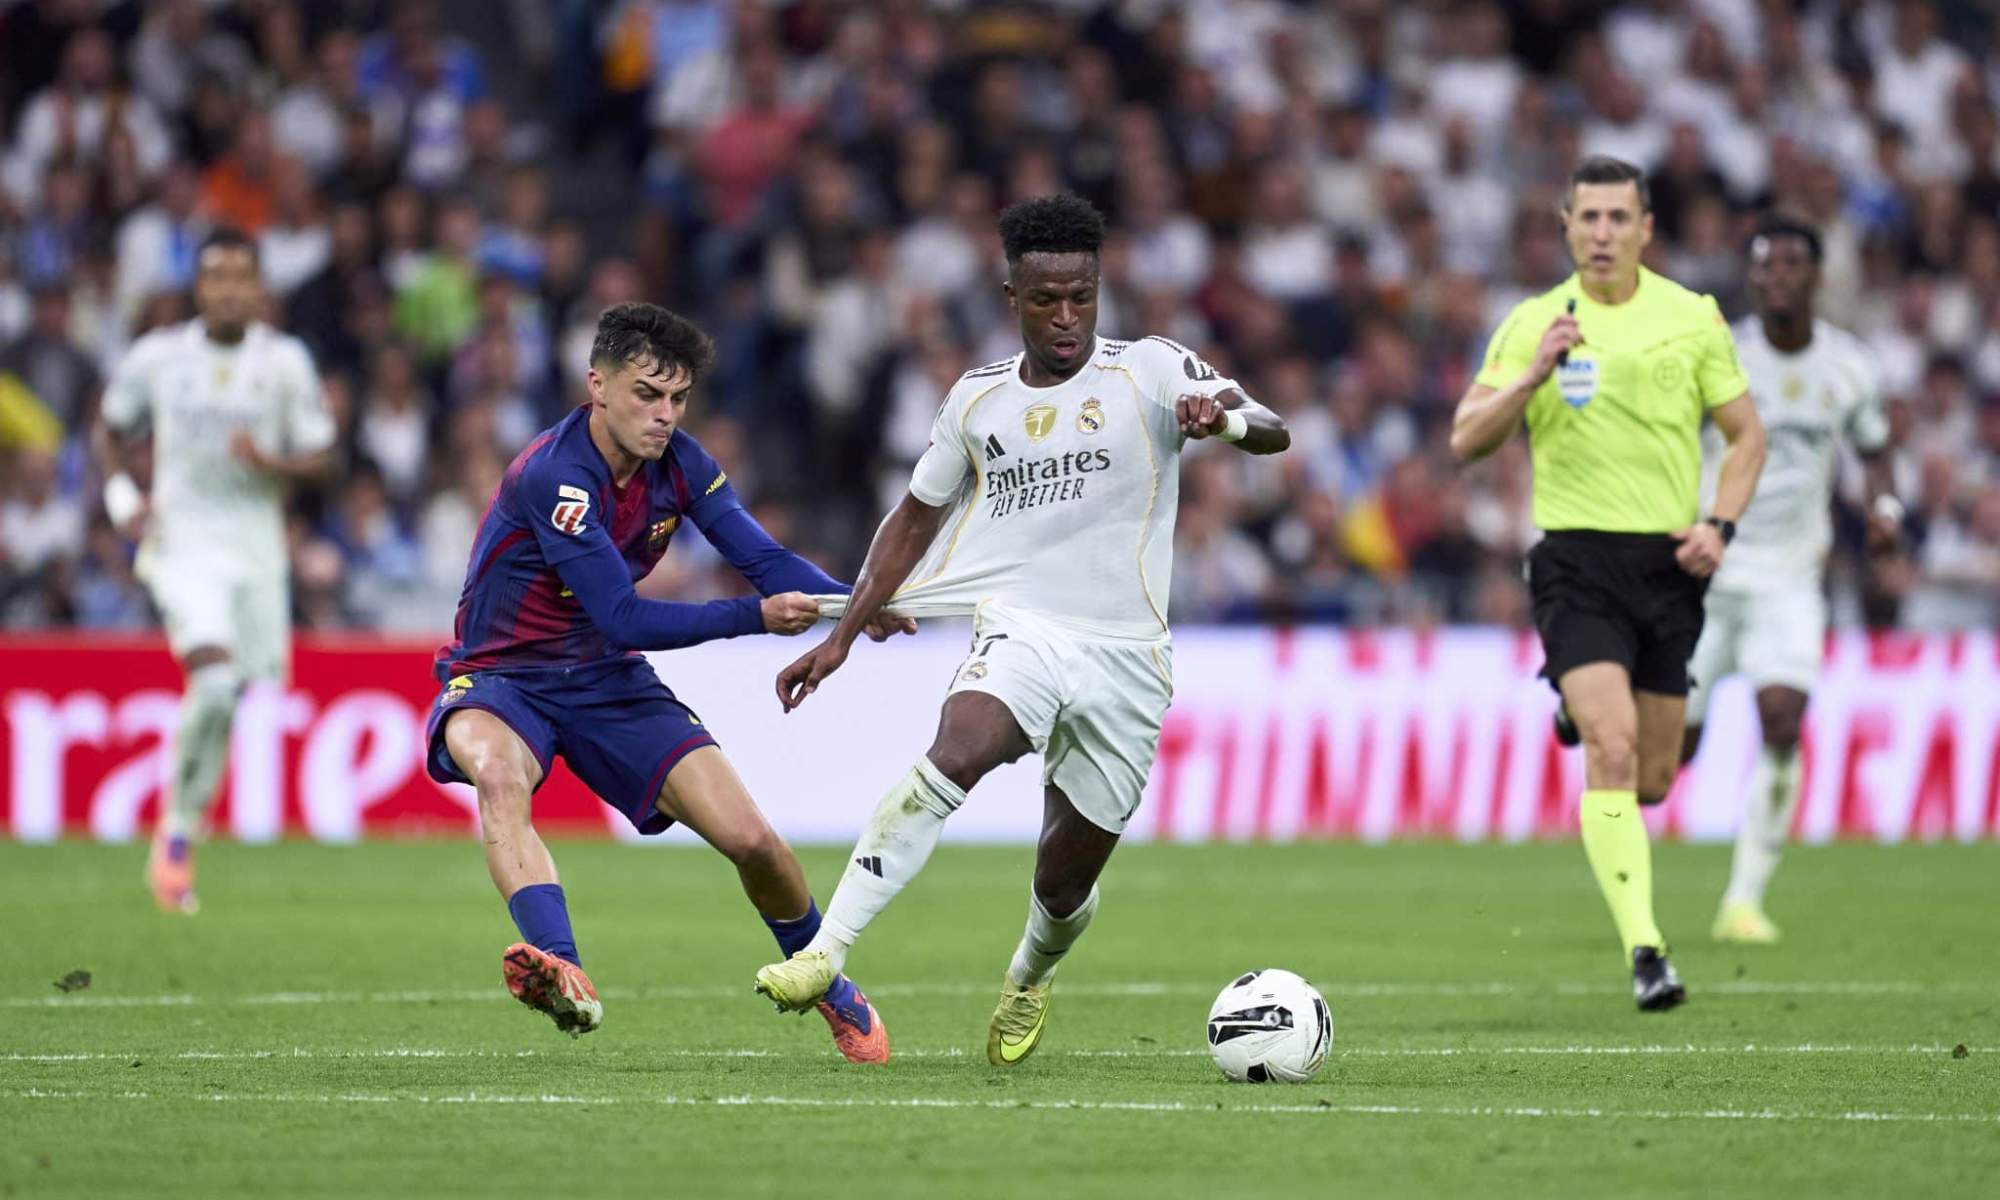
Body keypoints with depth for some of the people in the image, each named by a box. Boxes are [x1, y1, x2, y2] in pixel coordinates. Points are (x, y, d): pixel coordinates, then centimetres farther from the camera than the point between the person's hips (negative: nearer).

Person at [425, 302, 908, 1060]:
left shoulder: (678, 463, -4)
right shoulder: (552, 475, -26)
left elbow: (764, 559, -4)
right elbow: (625, 619, -28)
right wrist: (756, 617, -31)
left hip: (609, 683, 5)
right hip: (500, 680, -5)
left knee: (749, 839, -6)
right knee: (499, 776, -41)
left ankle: (830, 990, 22)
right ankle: (564, 975, -57)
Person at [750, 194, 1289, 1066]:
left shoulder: (1150, 371, 0)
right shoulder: (979, 398, 12)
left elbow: (1271, 433, -13)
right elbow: (917, 516, 24)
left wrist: (1223, 419, -37)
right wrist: (843, 636, 20)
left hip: (1124, 657, -1)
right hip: (1020, 627, 1)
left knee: (1065, 880, 7)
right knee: (952, 757, -32)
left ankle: (1027, 984, 43)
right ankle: (825, 954, -38)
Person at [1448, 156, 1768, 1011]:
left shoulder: (1693, 319, 5)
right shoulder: (1533, 324, 3)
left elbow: (1746, 434, 11)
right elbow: (1466, 441, 0)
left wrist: (1719, 524, -5)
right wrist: (1532, 376, -16)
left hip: (1668, 559, 2)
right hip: (1577, 561, -2)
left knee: (1651, 780, 7)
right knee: (1612, 745, -21)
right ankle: (1643, 949, -23)